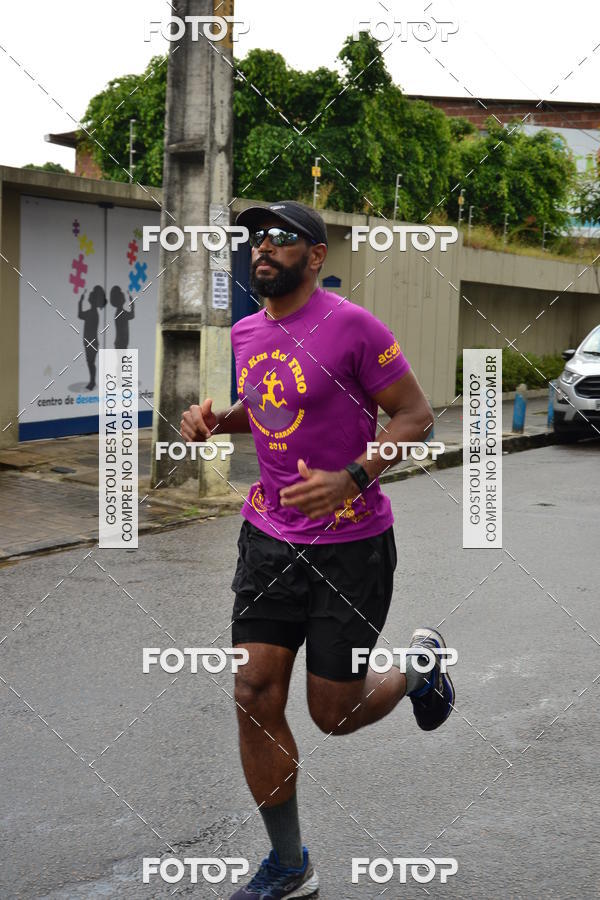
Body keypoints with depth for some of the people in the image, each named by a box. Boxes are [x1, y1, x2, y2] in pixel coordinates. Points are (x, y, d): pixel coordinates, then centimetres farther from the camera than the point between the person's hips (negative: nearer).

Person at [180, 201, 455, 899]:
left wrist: (352, 479, -25)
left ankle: (421, 664, 36)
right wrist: (216, 419, 3)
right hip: (269, 535, 6)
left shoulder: (352, 326, -13)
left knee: (334, 713, 3)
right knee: (255, 697, 1)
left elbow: (415, 415, -11)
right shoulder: (244, 334, 7)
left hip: (352, 544, -5)